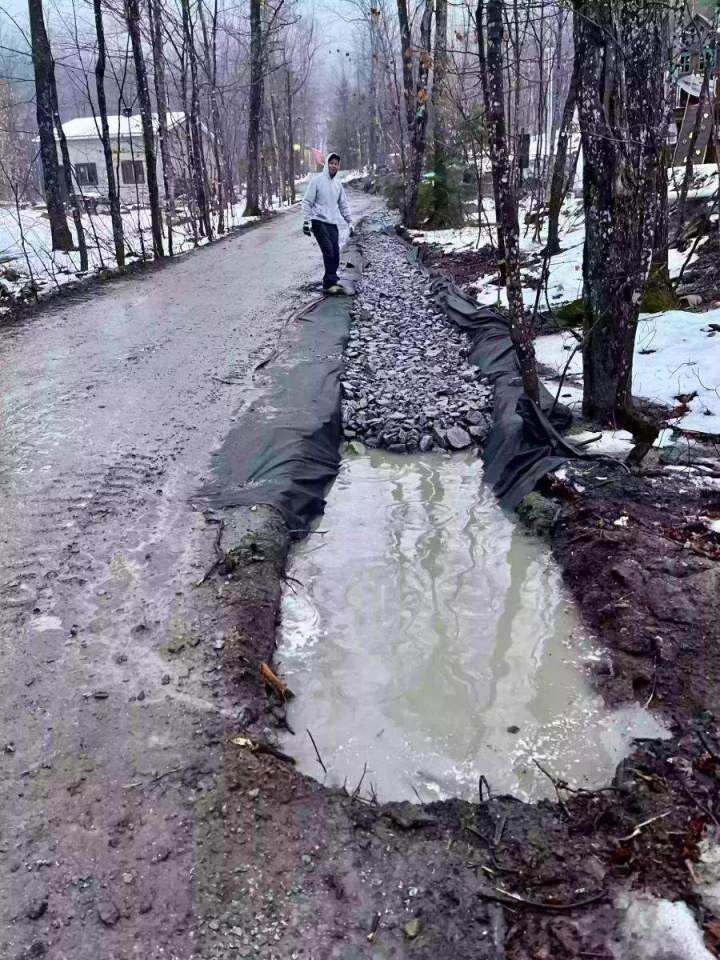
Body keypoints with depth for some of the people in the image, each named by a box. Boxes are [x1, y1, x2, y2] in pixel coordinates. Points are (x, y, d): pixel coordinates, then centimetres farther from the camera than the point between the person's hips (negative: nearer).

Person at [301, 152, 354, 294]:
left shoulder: (338, 184, 13)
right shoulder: (317, 180, -4)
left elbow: (343, 205, 19)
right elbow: (307, 202, -6)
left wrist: (350, 222, 13)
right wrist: (306, 221, -12)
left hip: (332, 224, 6)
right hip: (318, 222, -6)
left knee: (335, 254, -1)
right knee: (328, 250, -18)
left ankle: (330, 282, 9)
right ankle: (330, 282, -17)